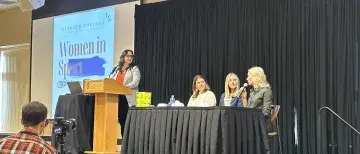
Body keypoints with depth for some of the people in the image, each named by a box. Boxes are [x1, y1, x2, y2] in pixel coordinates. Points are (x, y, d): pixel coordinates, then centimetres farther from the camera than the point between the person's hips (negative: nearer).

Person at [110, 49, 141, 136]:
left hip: (129, 99, -4)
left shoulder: (134, 69, 5)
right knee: (121, 120, 5)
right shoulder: (117, 69, 19)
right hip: (118, 97, 5)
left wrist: (126, 86, -28)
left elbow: (136, 82, -11)